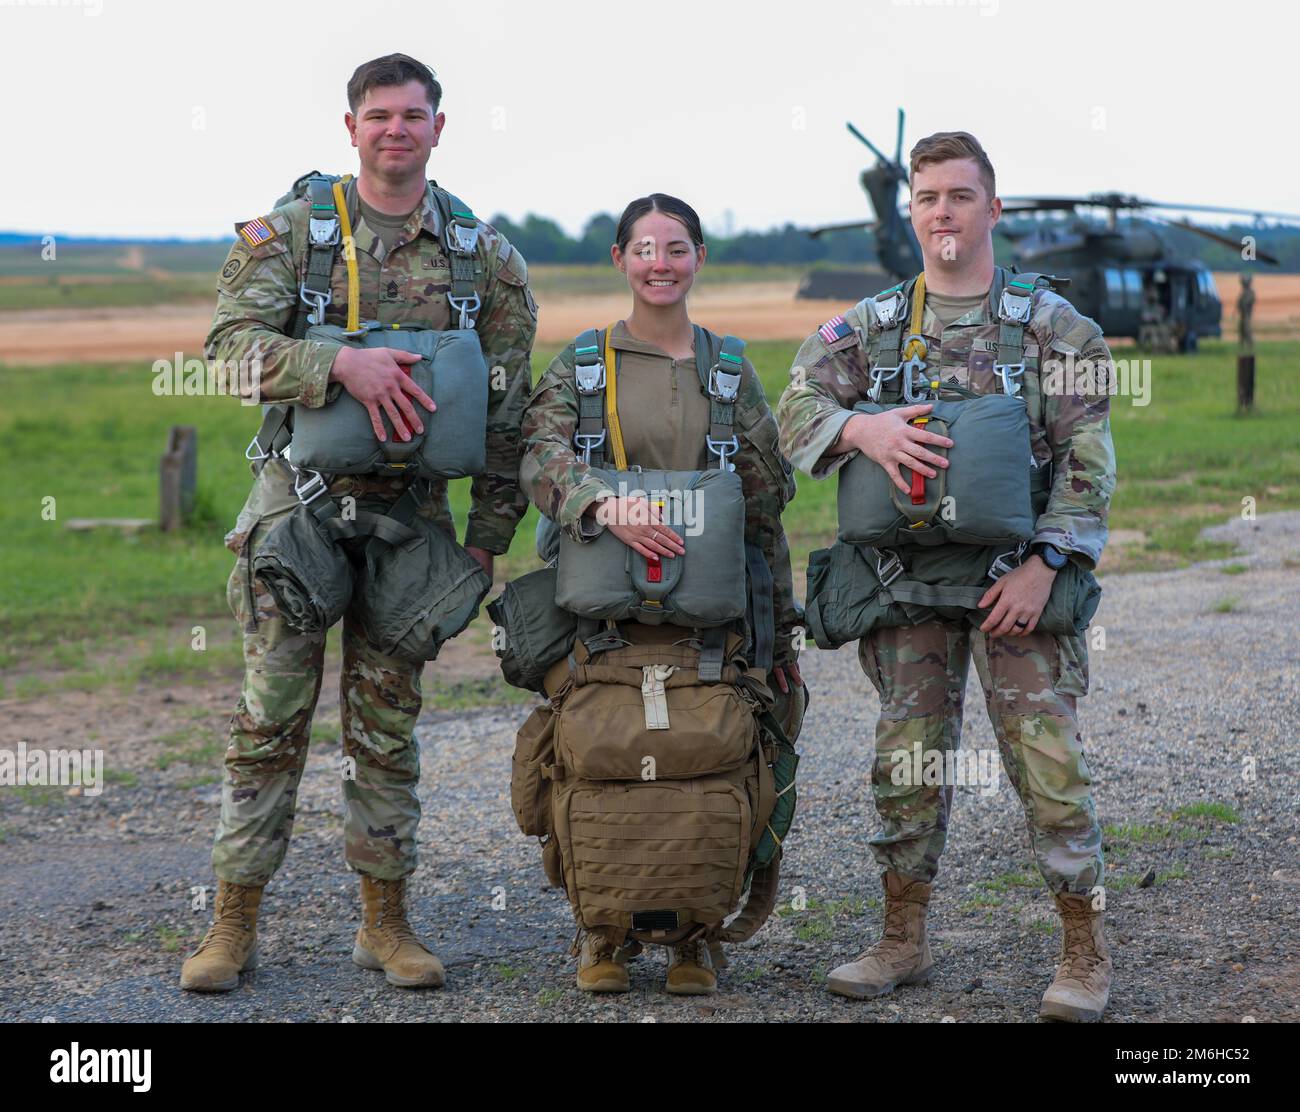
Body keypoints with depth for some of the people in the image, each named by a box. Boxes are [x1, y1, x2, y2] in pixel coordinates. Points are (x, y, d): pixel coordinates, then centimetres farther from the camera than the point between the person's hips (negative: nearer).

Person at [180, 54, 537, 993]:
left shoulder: (485, 253, 5)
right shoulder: (288, 231, 0)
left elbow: (509, 409, 6)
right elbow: (231, 342, -13)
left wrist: (487, 537, 2)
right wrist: (340, 361, -27)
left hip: (410, 507, 2)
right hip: (298, 494, -1)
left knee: (388, 722, 7)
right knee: (271, 716, 0)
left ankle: (386, 921, 16)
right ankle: (234, 923, 7)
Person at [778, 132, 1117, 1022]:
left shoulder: (1051, 323, 0)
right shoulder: (869, 327, 9)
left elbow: (1088, 460, -5)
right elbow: (795, 411, 0)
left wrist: (1044, 564, -14)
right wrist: (862, 428, -21)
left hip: (1016, 572, -3)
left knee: (1047, 757, -7)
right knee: (907, 761, 7)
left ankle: (1086, 952, 5)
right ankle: (904, 941, 20)